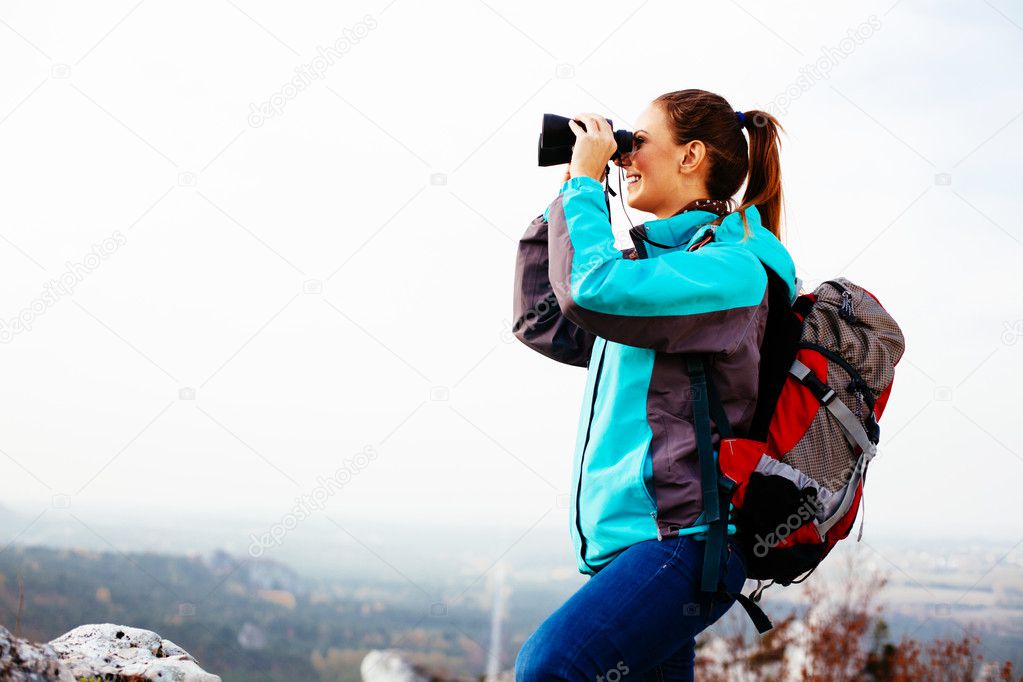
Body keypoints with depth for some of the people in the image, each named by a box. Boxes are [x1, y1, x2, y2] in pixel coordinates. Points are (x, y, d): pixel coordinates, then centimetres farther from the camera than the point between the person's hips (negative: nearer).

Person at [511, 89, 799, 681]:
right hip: (628, 546, 9)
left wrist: (585, 182, -5)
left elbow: (592, 290, -21)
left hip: (682, 542, -9)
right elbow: (544, 325, 25)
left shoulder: (733, 265, -7)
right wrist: (566, 198, 20)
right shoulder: (657, 263, 21)